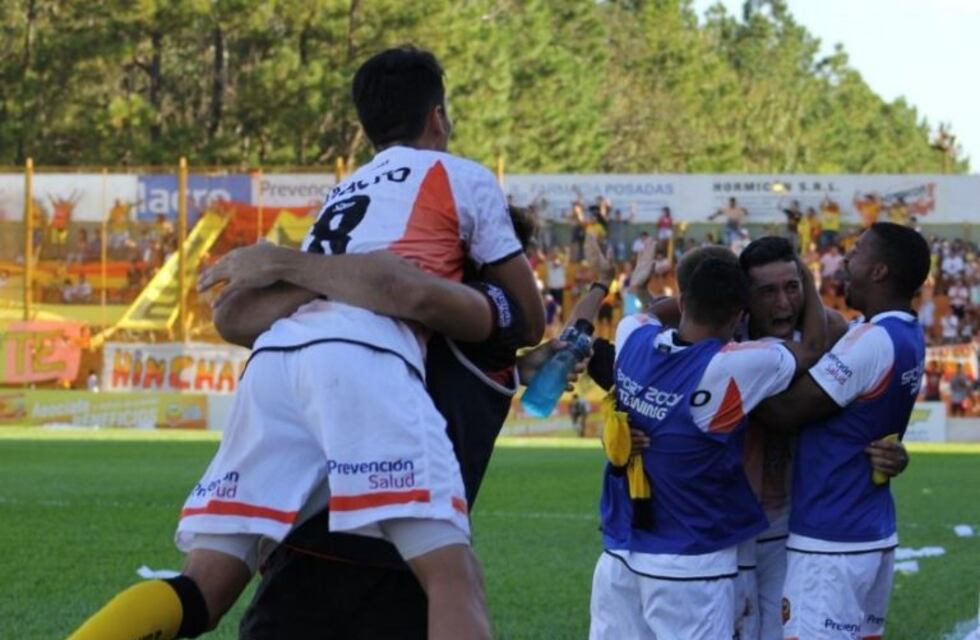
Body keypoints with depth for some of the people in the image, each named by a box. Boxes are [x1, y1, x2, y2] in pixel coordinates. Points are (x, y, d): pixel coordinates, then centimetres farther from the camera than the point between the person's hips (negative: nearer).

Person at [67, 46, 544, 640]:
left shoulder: (344, 192, 38)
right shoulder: (464, 178, 23)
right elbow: (531, 318, 28)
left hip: (275, 354, 6)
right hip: (361, 357, -6)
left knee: (203, 591, 3)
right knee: (453, 577, -14)